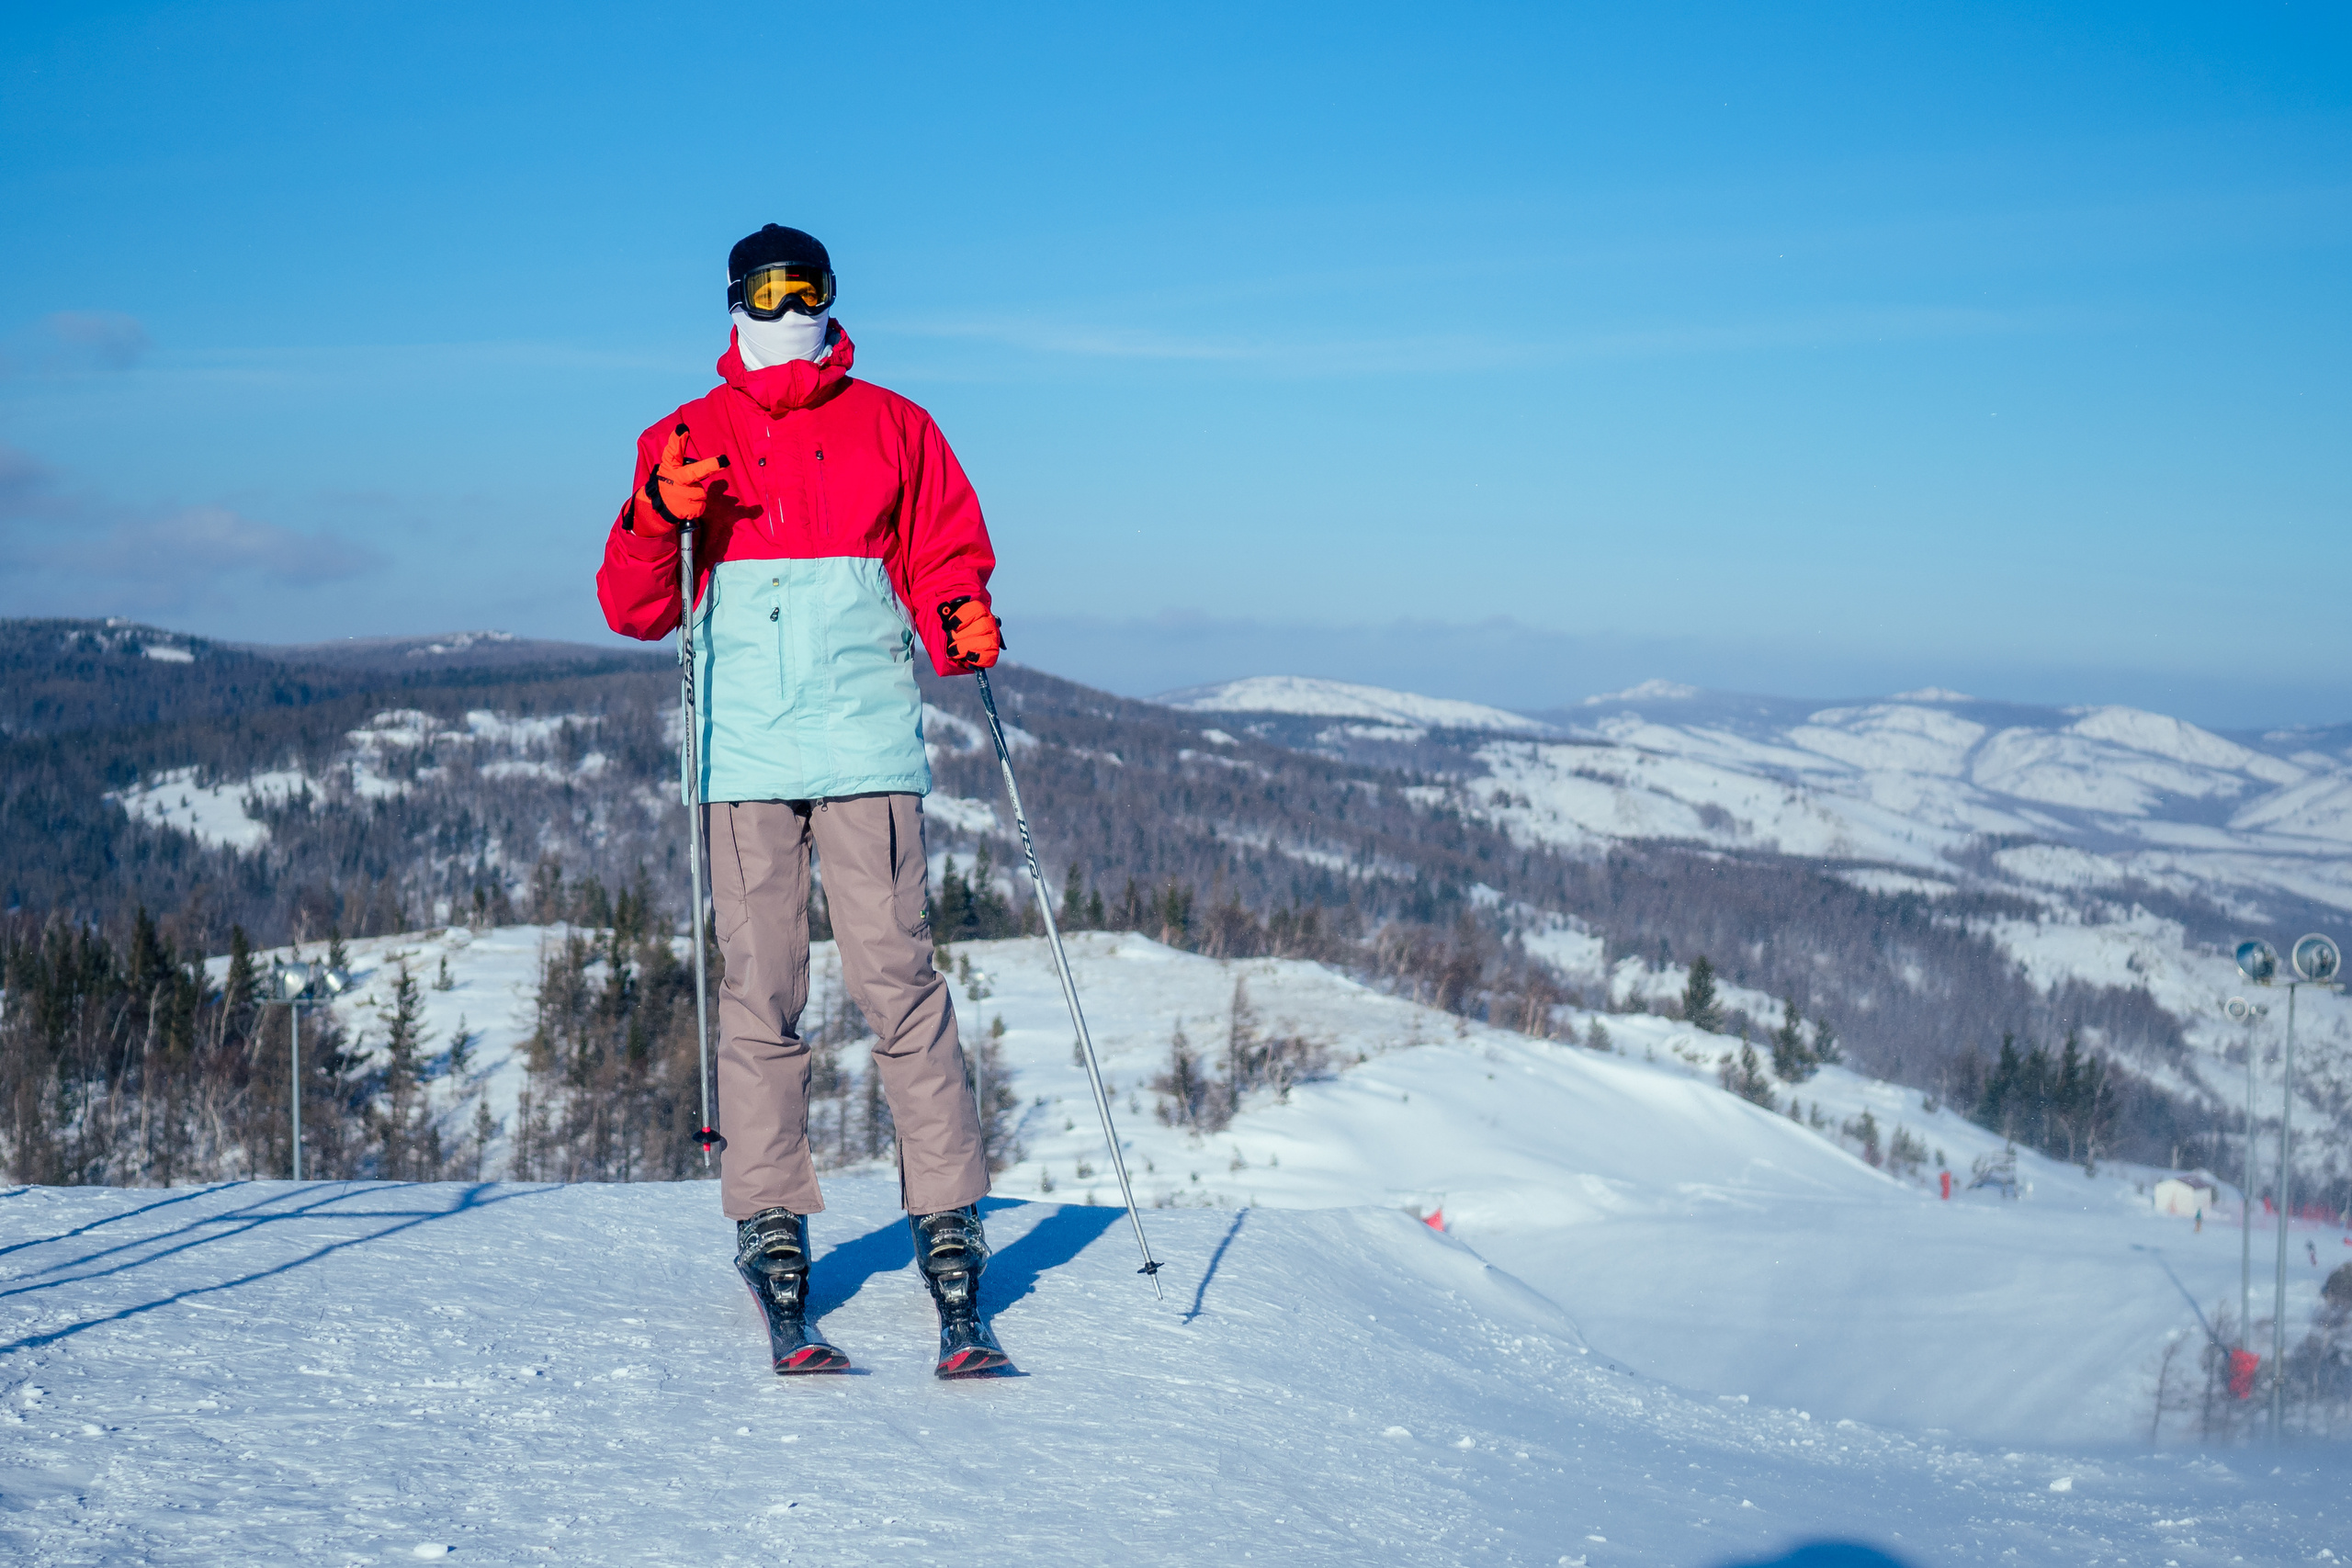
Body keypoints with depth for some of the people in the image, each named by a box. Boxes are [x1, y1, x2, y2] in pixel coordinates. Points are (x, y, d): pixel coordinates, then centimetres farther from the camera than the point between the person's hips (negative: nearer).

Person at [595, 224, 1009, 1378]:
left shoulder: (892, 428, 14)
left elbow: (948, 557, 14)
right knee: (758, 995, -3)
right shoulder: (685, 442, 15)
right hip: (742, 754, 1)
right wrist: (659, 520, -9)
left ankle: (949, 1229, -6)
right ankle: (771, 1234, 1)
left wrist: (959, 623, -8)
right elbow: (632, 611, 11)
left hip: (869, 746, -1)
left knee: (898, 984, -8)